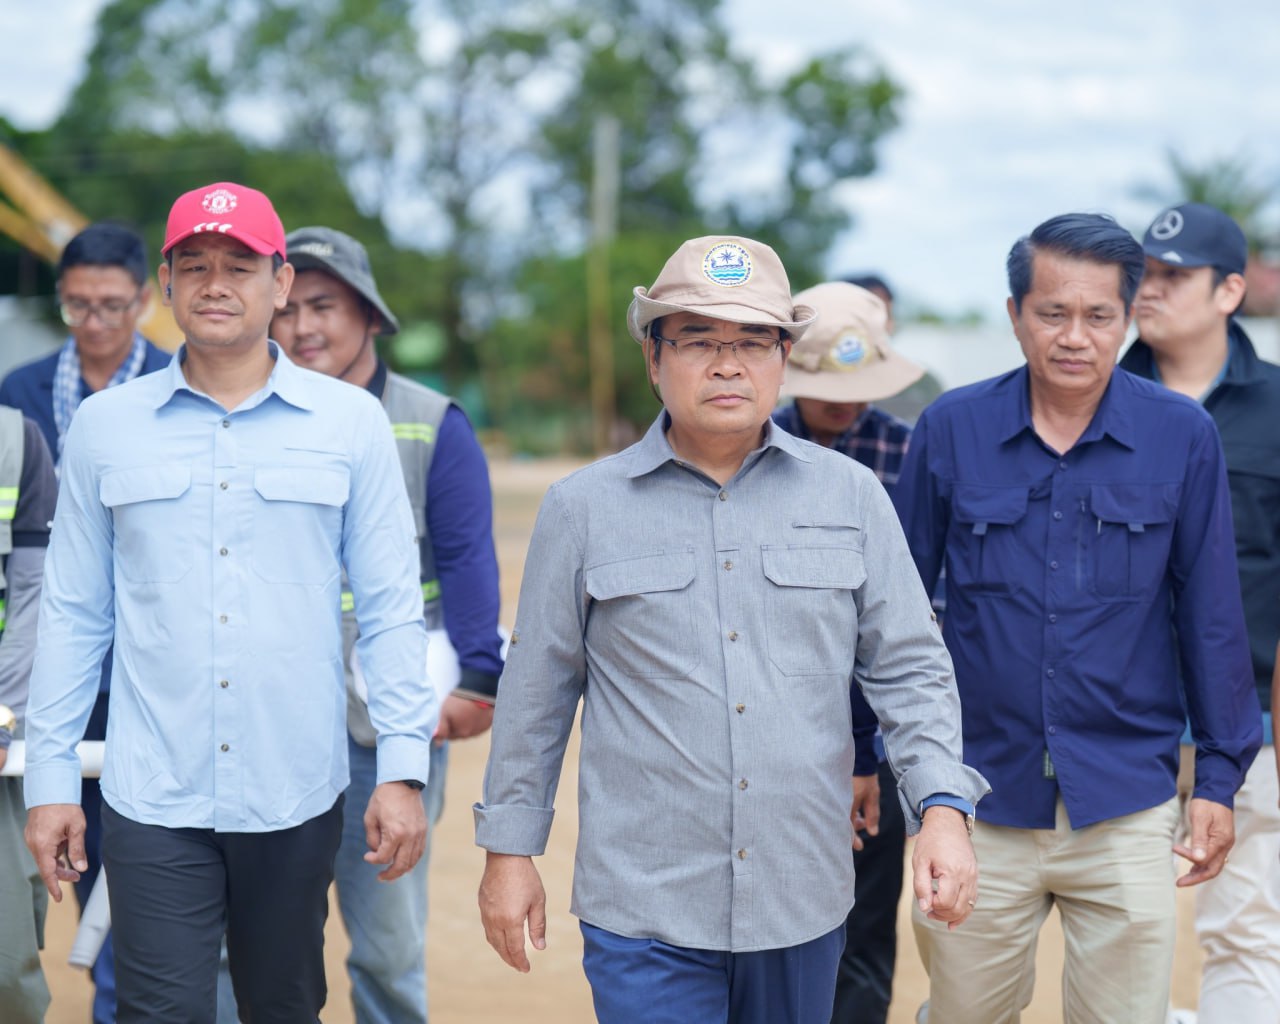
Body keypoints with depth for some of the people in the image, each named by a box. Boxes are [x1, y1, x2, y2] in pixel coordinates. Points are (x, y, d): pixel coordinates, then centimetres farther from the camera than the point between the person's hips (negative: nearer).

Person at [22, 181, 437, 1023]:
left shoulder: (352, 423, 1)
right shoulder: (104, 426, 4)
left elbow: (391, 610, 2)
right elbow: (73, 615, 7)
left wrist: (404, 768, -4)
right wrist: (51, 776, 4)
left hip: (296, 796, 0)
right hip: (152, 798, 0)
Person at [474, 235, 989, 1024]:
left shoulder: (852, 496, 4)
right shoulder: (584, 508, 1)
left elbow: (910, 669, 6)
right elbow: (536, 690, 6)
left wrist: (943, 808, -7)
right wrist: (510, 849, 7)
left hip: (805, 900, 2)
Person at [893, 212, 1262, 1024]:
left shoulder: (1183, 437, -4)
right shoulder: (951, 429, -2)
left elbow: (1211, 616, 2)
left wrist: (1220, 777, 3)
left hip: (1128, 807, 0)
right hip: (979, 801, 1)